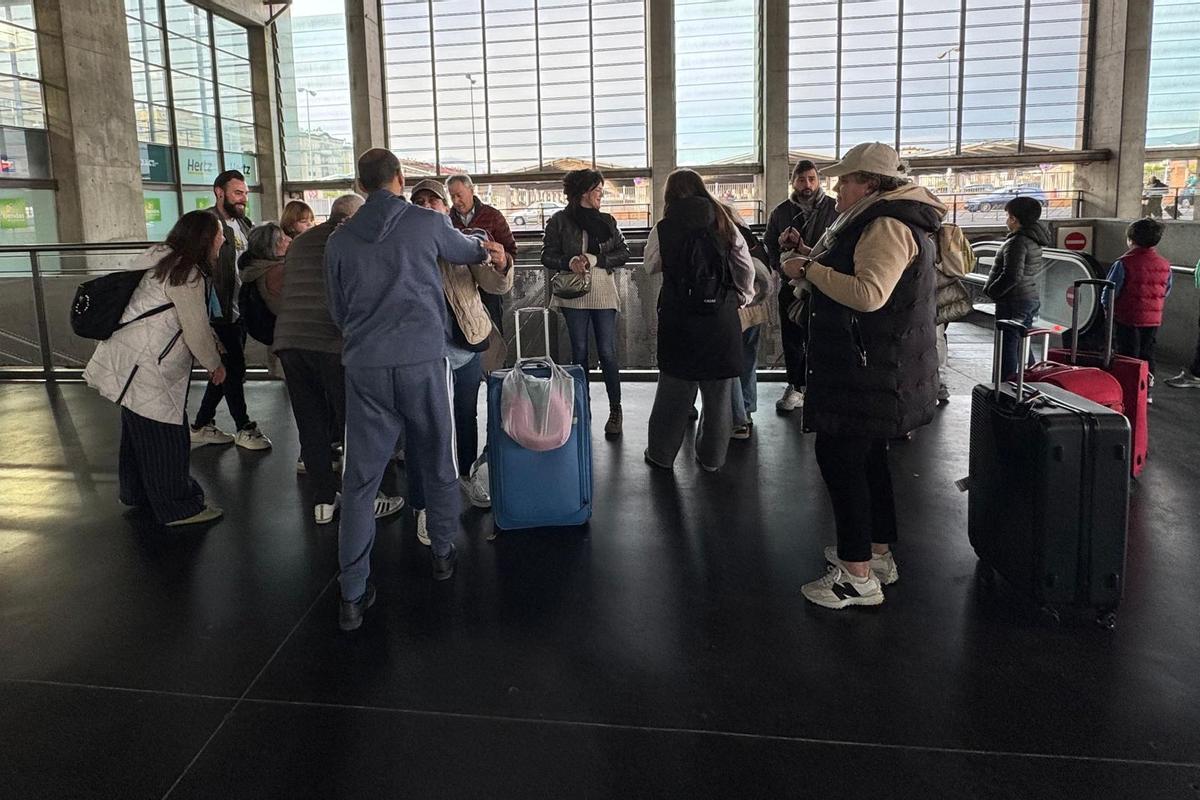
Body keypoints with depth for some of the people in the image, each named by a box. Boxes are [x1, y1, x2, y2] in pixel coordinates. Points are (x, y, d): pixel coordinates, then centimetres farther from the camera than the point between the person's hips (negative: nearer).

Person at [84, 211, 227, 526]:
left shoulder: (161, 257, 11)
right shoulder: (188, 276, -19)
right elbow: (196, 332, -16)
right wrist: (216, 365, -1)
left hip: (131, 363, 10)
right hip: (145, 368, -10)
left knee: (139, 427, 21)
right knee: (163, 435, -2)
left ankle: (137, 493, 37)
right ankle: (179, 508, 8)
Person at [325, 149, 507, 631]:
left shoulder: (339, 240, 7)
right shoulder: (428, 223, 1)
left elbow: (338, 311, 17)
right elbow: (462, 250, 23)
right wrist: (487, 250, 46)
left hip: (364, 366, 2)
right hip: (422, 360, -1)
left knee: (360, 479, 4)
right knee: (437, 462, 18)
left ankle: (353, 596, 4)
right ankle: (443, 553, 33)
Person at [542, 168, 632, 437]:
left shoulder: (607, 221, 9)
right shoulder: (559, 221, 2)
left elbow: (623, 253, 4)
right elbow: (547, 256, 1)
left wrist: (595, 259, -10)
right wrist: (570, 261, -17)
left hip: (603, 294, 1)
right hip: (573, 294, -1)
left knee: (607, 352, -2)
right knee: (579, 352, 7)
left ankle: (615, 410, 6)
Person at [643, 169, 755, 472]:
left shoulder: (664, 229, -5)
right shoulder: (724, 224, 0)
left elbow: (650, 266, 10)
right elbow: (747, 269, 5)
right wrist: (743, 297, 19)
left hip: (679, 319, -1)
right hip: (722, 318, 1)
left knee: (674, 388, 11)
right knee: (718, 390, 12)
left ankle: (661, 453, 21)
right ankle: (712, 457, 22)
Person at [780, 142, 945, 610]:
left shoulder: (888, 226, -17)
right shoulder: (884, 222, 18)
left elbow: (869, 294, -30)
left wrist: (810, 270, -20)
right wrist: (814, 259, 13)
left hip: (872, 368, -11)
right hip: (871, 364, 11)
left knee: (839, 457, -9)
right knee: (867, 456, 18)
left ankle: (858, 576, -4)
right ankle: (878, 553, 30)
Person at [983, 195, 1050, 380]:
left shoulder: (1017, 242, -19)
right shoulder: (1034, 240, 11)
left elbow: (1011, 276, -26)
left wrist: (991, 290, -11)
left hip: (1013, 302, -10)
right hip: (1031, 298, 10)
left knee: (1008, 346, -4)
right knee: (1022, 345, 18)